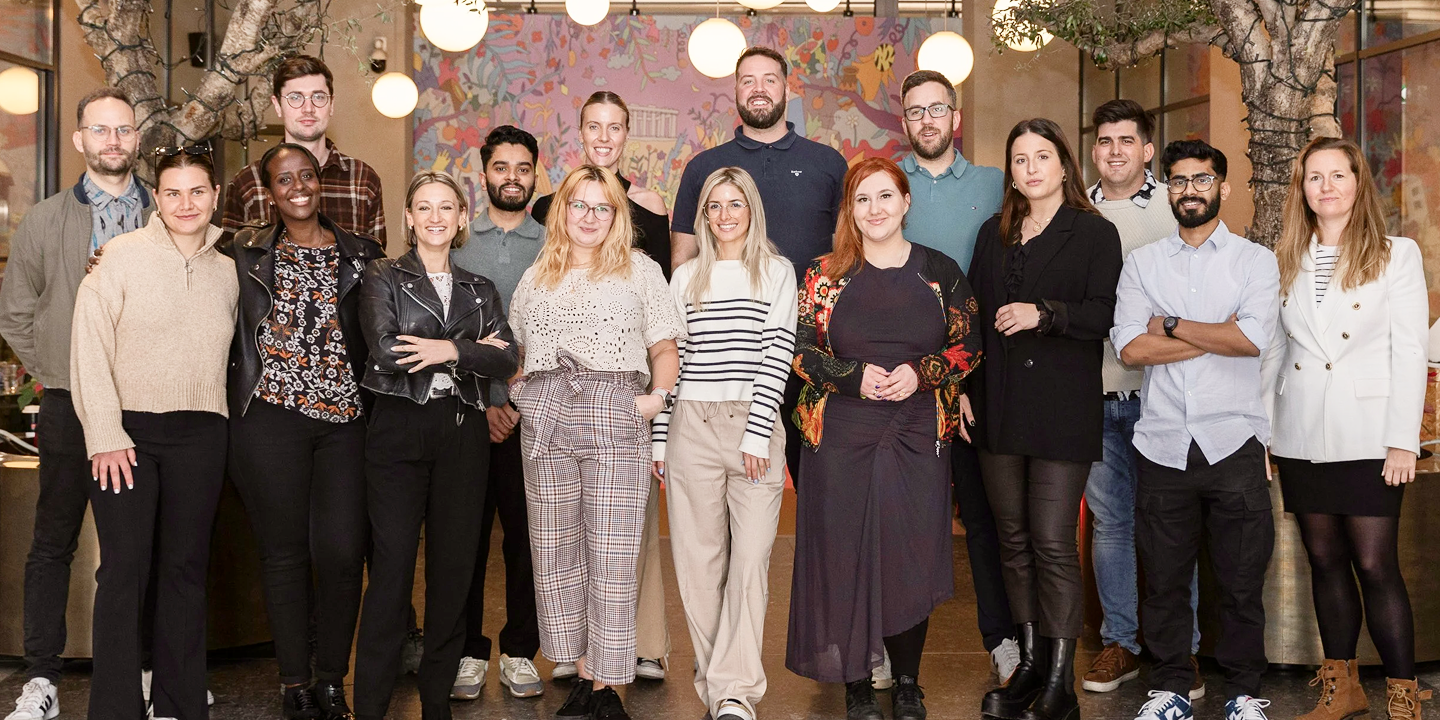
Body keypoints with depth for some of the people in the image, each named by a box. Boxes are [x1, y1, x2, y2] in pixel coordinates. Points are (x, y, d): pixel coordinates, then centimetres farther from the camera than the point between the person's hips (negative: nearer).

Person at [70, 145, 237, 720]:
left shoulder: (227, 271, 11)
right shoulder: (123, 256, -3)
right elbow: (90, 347, -7)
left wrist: (220, 425, 9)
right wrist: (105, 436, -13)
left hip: (200, 435, 4)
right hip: (127, 431, -4)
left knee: (186, 570, 8)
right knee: (125, 571, -5)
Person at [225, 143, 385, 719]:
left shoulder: (362, 256, 11)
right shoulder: (246, 253, 10)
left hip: (344, 417, 1)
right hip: (271, 414, 0)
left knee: (342, 551, -5)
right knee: (284, 551, 4)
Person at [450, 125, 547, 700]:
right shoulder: (456, 242, 8)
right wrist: (480, 403, -5)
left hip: (533, 414, 0)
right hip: (468, 414, 0)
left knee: (528, 534, 3)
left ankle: (520, 651, 14)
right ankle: (469, 652, 12)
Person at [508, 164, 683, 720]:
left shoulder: (640, 271, 11)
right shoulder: (536, 278, 19)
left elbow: (666, 348, 10)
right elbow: (512, 351, 24)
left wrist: (659, 394, -6)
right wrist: (506, 399, 8)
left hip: (615, 420, -3)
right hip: (546, 422, 3)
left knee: (611, 556, -6)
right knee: (557, 552, 3)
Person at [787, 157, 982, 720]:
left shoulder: (941, 272, 7)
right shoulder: (825, 275, 4)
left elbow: (967, 345, 6)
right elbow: (799, 350, 2)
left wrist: (921, 373, -11)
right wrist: (853, 377, -13)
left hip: (919, 437, 1)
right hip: (841, 436, 0)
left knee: (912, 556, 1)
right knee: (846, 555, 1)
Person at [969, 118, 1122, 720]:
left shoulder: (1095, 234, 2)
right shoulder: (993, 234, 17)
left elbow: (1101, 315, -7)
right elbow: (975, 313, 15)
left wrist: (1043, 314, -22)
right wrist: (965, 386, 6)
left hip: (1062, 410, -5)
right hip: (998, 407, 5)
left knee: (1053, 543, -7)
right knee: (1014, 541, 8)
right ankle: (1028, 665, 17)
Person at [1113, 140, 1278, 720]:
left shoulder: (1255, 261, 5)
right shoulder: (1142, 263, 9)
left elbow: (1254, 339, -13)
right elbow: (1130, 347, -6)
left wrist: (1172, 326, -5)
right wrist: (1216, 335, -7)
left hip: (1234, 444, -1)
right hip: (1163, 446, 1)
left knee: (1241, 579, 5)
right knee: (1164, 578, 8)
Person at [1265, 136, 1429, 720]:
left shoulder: (1397, 255, 0)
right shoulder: (1284, 262, 10)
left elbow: (1410, 352, -5)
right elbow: (1271, 351, 10)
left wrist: (1402, 441, -11)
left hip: (1366, 437, -4)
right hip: (1301, 439, 4)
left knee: (1375, 565, -5)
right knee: (1325, 562, 10)